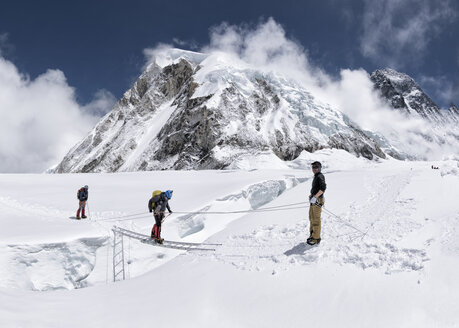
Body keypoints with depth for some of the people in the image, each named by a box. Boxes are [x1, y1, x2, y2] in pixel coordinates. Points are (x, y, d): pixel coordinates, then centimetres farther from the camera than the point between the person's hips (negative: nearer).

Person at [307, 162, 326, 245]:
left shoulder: (320, 177, -14)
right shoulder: (316, 176, 15)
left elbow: (323, 188, -28)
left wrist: (315, 197, -36)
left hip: (317, 201, -10)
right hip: (313, 201, 10)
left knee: (316, 220, -5)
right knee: (311, 218, 17)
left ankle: (316, 238, 2)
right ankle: (312, 235, 29)